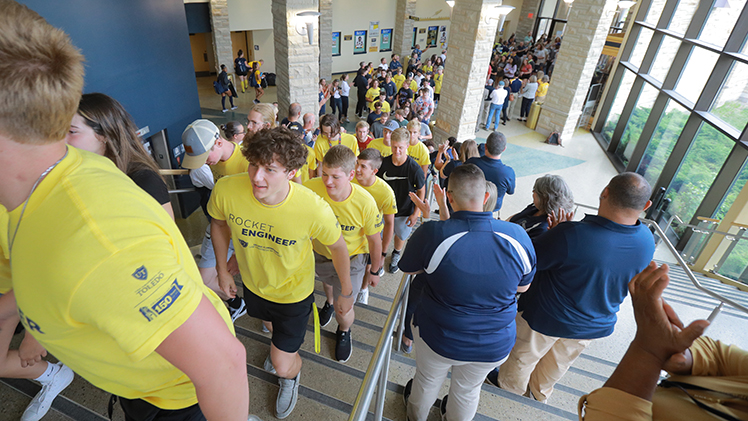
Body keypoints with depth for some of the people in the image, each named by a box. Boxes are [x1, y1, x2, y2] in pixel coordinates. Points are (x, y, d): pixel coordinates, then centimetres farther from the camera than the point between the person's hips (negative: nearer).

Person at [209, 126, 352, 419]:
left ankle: (292, 375, 46)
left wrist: (347, 293, -6)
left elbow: (339, 246, -17)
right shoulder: (226, 190, -30)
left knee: (282, 368, 5)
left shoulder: (314, 208, -37)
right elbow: (219, 223, -5)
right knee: (270, 325, 35)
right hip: (253, 283, 4)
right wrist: (222, 270, 2)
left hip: (293, 293, -3)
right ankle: (282, 347, 73)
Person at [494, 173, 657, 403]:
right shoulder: (647, 240, -16)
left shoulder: (571, 235, -39)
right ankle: (541, 391, 59)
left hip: (548, 318, -5)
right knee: (560, 361, 32)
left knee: (524, 354, 26)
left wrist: (554, 231, -13)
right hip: (596, 324, 6)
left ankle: (511, 383, 53)